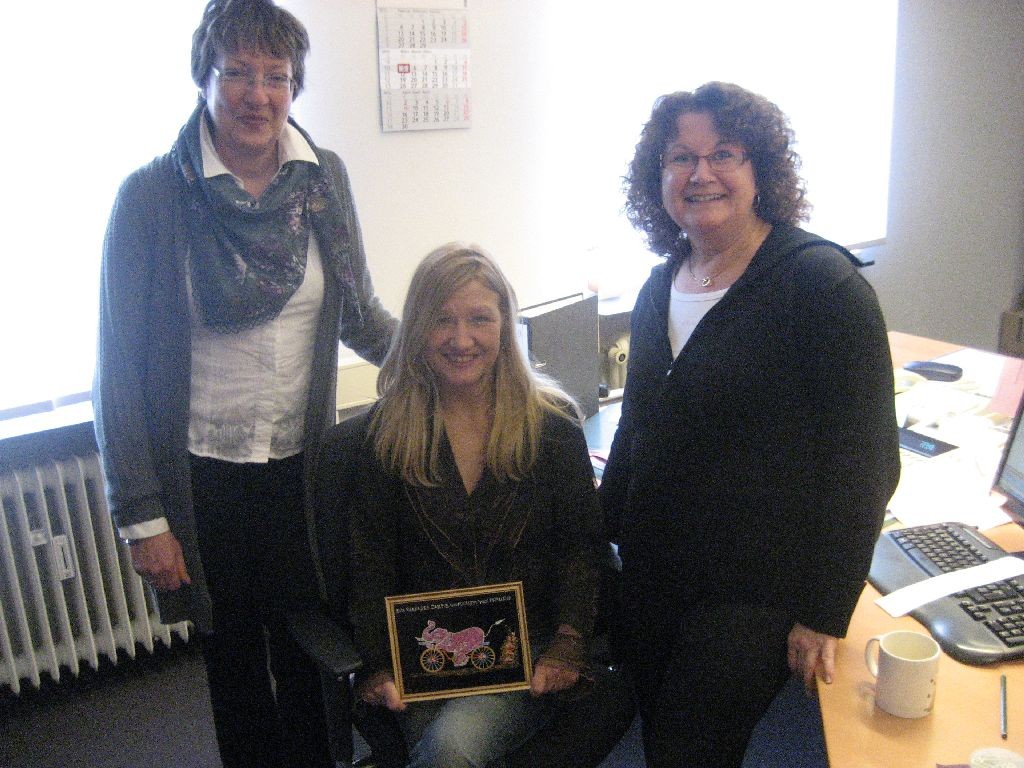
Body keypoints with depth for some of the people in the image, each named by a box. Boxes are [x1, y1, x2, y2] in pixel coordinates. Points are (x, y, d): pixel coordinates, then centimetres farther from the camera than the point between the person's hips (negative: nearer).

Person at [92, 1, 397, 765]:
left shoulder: (325, 177, -1)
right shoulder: (153, 196, -11)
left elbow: (360, 315, 12)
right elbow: (120, 367, -8)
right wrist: (142, 514, -8)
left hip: (302, 465, 3)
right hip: (203, 477, -2)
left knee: (310, 653, 13)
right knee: (235, 660, 16)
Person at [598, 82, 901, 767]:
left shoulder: (822, 281, -14)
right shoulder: (660, 287, 7)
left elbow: (864, 461, -15)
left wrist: (825, 613, -15)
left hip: (755, 593, -6)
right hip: (650, 576, 6)